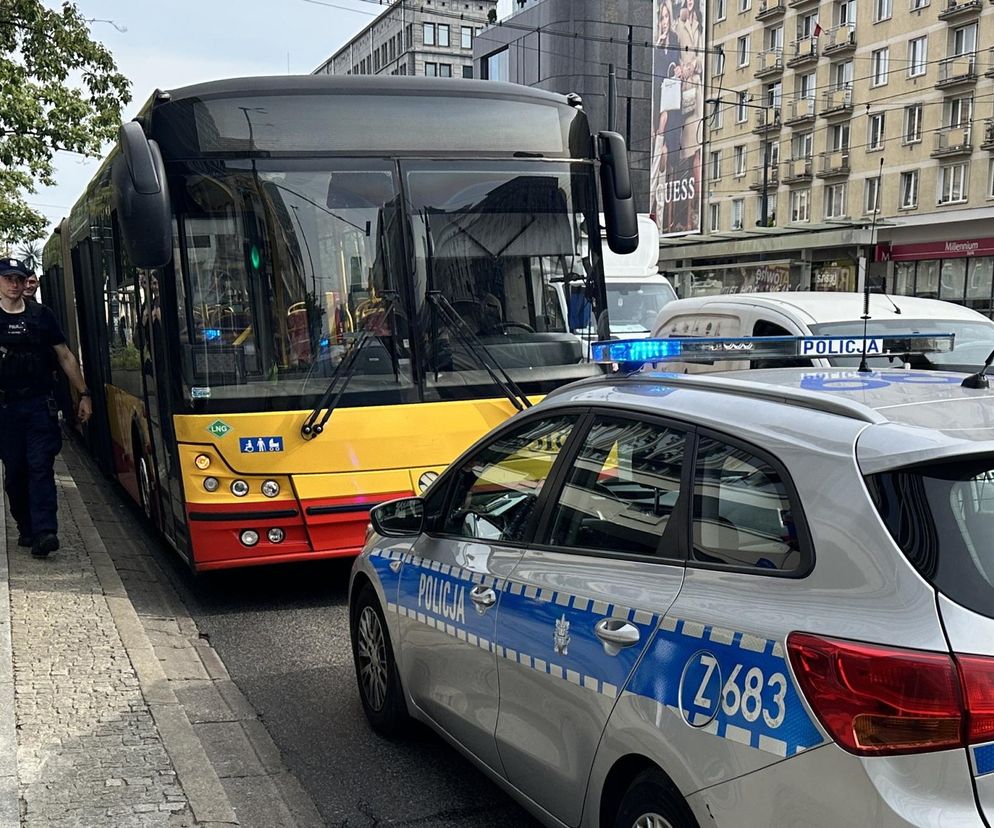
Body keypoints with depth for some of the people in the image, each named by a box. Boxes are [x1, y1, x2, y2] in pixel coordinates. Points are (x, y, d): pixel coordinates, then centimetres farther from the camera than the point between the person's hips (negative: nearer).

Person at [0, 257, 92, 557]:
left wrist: (83, 394, 7)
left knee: (40, 466, -9)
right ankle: (26, 529, 17)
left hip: (40, 403, -1)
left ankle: (44, 531, -15)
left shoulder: (41, 316, 6)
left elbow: (65, 356, 10)